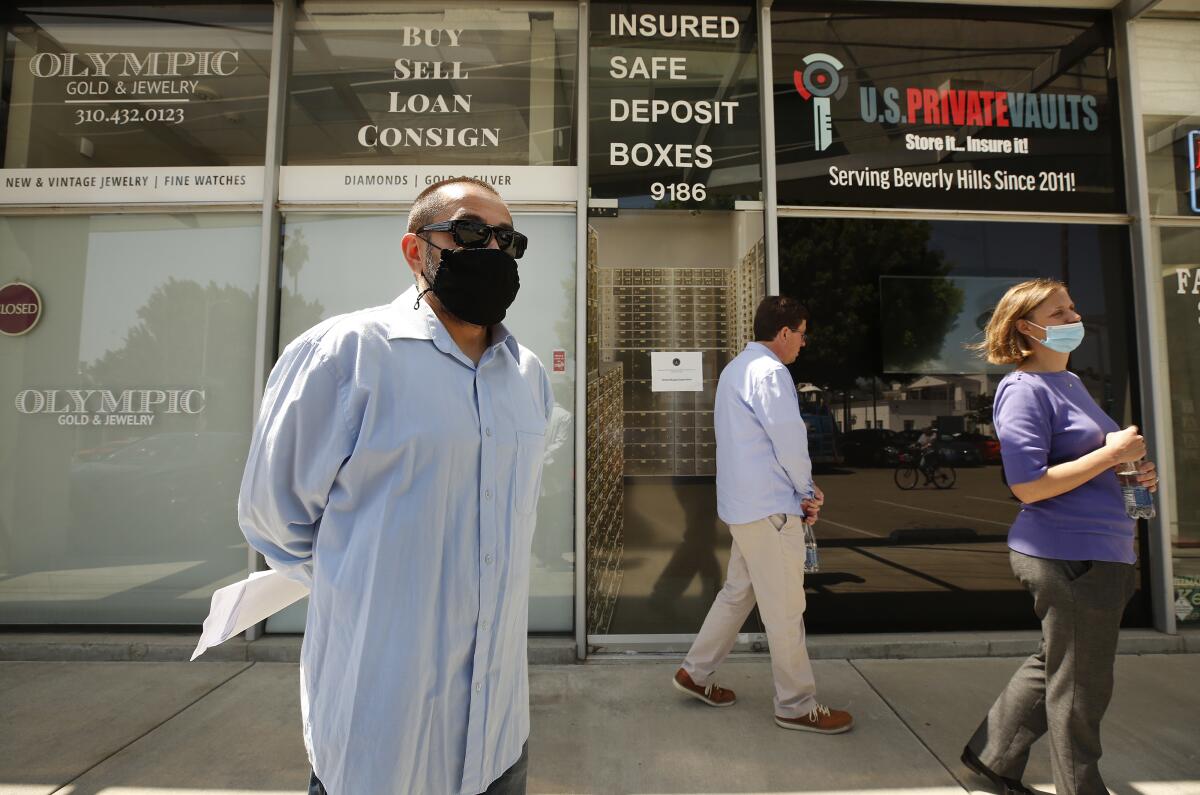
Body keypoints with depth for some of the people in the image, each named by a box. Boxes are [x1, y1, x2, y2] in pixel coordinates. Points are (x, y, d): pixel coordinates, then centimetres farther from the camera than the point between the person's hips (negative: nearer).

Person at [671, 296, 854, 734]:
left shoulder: (735, 369, 15)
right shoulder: (770, 372, -16)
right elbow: (790, 443, -17)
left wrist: (801, 490, 11)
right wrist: (808, 492, 1)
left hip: (743, 504, 10)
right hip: (770, 507, -10)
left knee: (738, 591, 19)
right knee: (785, 609, 3)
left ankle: (696, 673, 28)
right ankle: (797, 706, 17)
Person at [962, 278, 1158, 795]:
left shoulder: (1070, 382, 13)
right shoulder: (1024, 390, -16)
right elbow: (1028, 485, -24)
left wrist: (1133, 469, 4)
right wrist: (1111, 453, -19)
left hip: (1098, 552, 10)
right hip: (1068, 557, -10)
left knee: (1055, 666, 22)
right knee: (1080, 688, 8)